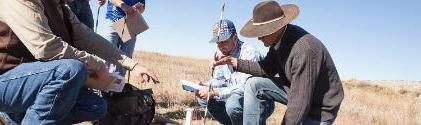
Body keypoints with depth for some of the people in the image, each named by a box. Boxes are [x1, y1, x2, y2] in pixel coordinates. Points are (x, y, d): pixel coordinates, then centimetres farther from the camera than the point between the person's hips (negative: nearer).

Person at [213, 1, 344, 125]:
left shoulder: (304, 50, -35)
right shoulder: (279, 39, -9)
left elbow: (299, 103, -32)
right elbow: (268, 69, 4)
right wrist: (237, 63, -5)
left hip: (319, 108, -8)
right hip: (296, 89, 8)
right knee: (253, 84, -3)